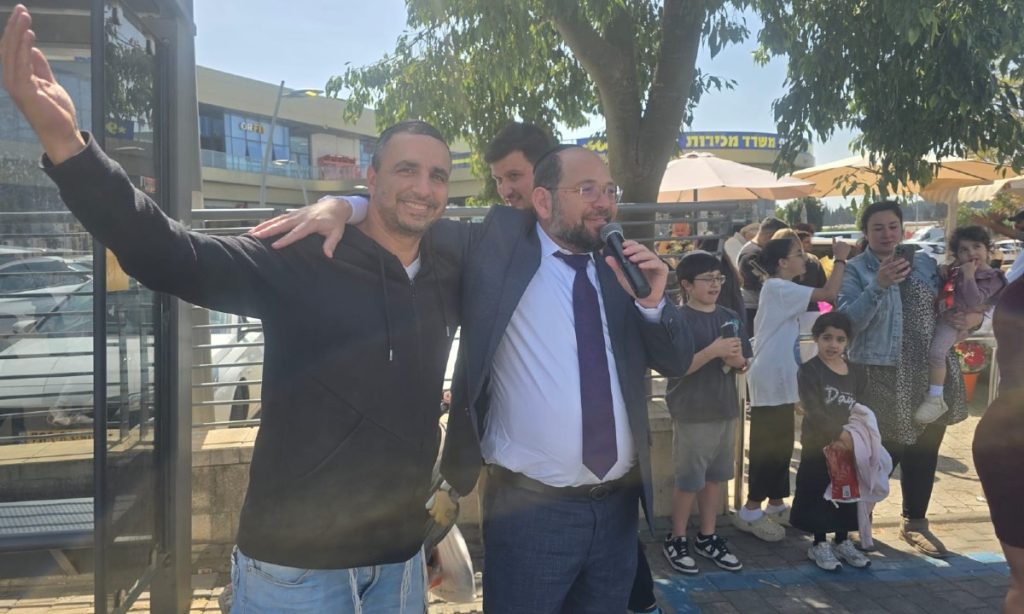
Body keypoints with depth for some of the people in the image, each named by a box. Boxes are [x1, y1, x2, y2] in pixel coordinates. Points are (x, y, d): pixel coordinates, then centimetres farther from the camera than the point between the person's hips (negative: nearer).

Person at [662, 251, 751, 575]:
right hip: (692, 413, -6)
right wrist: (713, 350, -26)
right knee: (688, 479, 3)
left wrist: (736, 358, -10)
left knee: (716, 475, 14)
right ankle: (676, 539, 18)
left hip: (726, 408, 6)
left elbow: (744, 363, 12)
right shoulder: (679, 319, -11)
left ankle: (707, 536, 28)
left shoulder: (731, 317, 8)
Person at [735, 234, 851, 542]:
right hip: (770, 381, -10)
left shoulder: (781, 289, 17)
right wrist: (841, 259, -12)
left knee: (781, 444, 14)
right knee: (767, 446, -5)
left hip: (780, 380, 10)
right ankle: (751, 511, 4)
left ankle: (776, 505, 24)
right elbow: (828, 294, -22)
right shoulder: (779, 288, -16)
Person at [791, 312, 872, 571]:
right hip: (818, 444, -5)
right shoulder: (809, 370, -11)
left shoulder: (856, 373, 6)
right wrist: (838, 434, -23)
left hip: (850, 443, 5)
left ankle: (843, 542, 30)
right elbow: (813, 411, -19)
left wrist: (853, 436, -9)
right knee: (818, 494, 4)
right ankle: (819, 545, 19)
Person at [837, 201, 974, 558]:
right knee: (883, 451, -2)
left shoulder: (925, 263, 8)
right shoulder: (855, 270, -6)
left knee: (923, 452, 13)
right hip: (882, 375, -5)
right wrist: (878, 285, -31)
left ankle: (915, 522, 31)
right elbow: (847, 321, -20)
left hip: (931, 374, 5)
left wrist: (972, 318, -5)